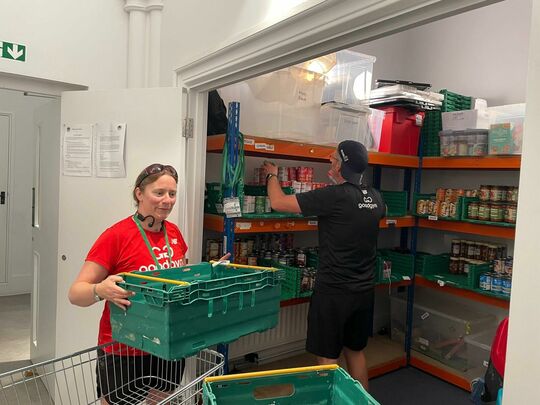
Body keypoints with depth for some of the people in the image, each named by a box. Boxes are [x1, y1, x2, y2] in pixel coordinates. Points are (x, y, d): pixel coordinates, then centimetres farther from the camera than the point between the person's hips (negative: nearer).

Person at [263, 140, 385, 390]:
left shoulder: (333, 196, -19)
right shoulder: (376, 198, 1)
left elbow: (278, 202, -16)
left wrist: (272, 175, 5)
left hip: (333, 292, -7)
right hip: (364, 290, 7)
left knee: (327, 359, 7)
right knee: (355, 351, 22)